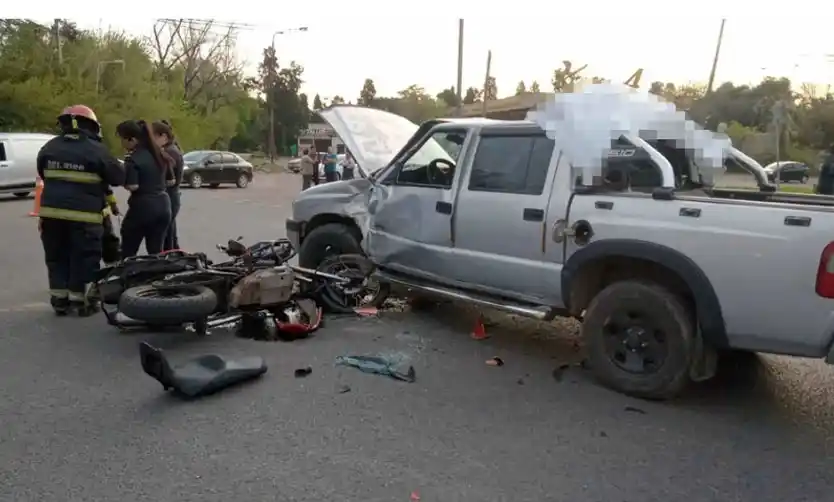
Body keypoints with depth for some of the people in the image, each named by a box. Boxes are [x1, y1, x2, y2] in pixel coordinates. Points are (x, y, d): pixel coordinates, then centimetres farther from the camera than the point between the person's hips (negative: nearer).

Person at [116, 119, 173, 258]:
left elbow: (132, 186, -21)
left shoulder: (133, 158, -13)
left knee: (128, 253, 5)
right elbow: (170, 180, 14)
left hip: (142, 207, -7)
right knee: (156, 251, 11)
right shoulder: (160, 154, 8)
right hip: (163, 205, 7)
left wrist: (122, 179, -3)